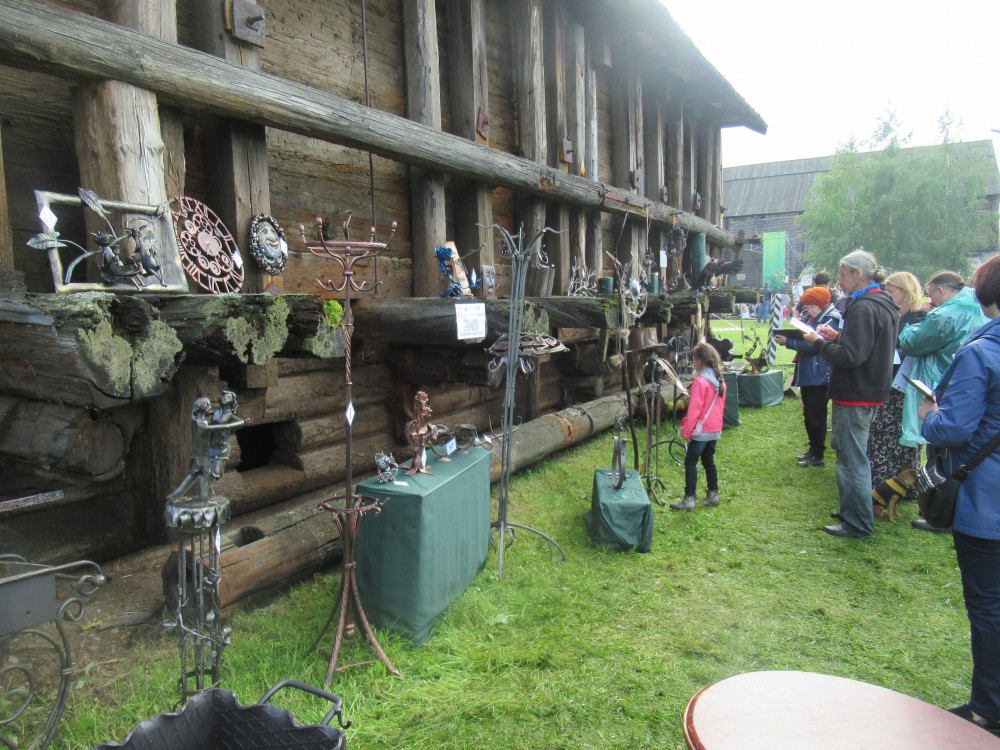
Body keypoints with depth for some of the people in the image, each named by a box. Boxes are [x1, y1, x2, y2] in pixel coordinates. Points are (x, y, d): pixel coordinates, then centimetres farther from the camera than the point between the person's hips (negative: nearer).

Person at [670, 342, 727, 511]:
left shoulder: (700, 381, -18)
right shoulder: (720, 380, 7)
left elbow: (694, 409, -19)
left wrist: (686, 431, -14)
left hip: (701, 431, -8)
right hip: (715, 429, 8)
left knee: (690, 461, -3)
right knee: (708, 460, 17)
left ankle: (689, 499, -5)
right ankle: (713, 494, 20)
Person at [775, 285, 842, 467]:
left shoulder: (830, 321, -15)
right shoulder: (811, 317, 12)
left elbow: (813, 345, -24)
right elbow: (802, 337, 21)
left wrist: (788, 342, -20)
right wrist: (785, 335, 2)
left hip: (820, 377, -9)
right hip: (807, 374, 9)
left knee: (816, 416, -2)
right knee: (809, 414, 16)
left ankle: (818, 455, 8)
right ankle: (813, 450, 28)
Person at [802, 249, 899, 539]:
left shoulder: (863, 308, -21)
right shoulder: (884, 304, 12)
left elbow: (851, 356, -26)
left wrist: (819, 341, -13)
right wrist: (837, 336, 8)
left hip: (855, 397, -11)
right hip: (872, 392, 11)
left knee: (852, 459, -2)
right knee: (854, 455, 21)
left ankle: (858, 523, 7)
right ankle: (852, 511, 32)